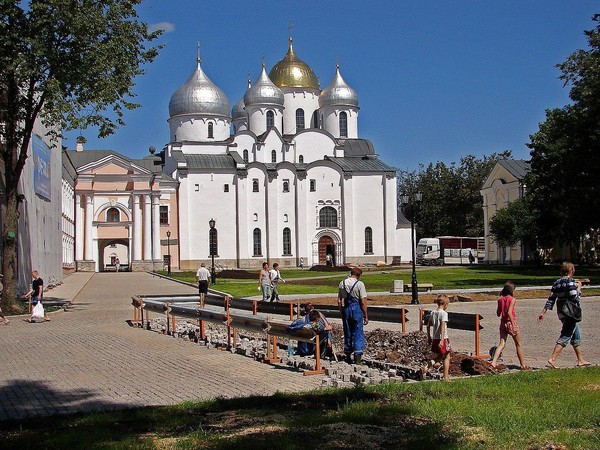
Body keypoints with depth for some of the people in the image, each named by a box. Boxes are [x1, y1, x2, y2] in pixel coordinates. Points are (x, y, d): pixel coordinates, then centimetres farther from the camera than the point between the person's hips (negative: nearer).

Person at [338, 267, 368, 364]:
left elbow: (339, 301, 7)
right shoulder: (360, 284, -9)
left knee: (347, 333, 14)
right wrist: (366, 316, -4)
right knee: (358, 333, 3)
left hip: (346, 309, 4)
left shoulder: (342, 283, 5)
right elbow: (363, 302, -11)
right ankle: (357, 356, 2)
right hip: (357, 309, -4)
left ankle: (348, 356, 22)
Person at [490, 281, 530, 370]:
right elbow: (509, 312, -23)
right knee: (518, 345, 10)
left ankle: (493, 363, -15)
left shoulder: (500, 299, 5)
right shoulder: (512, 299, -12)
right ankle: (523, 365, 20)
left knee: (501, 344, 2)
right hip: (511, 323, -5)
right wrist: (513, 326, -21)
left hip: (503, 323, 5)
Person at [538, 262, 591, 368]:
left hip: (562, 313, 9)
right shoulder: (570, 282, -15)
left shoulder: (556, 283, 8)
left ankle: (581, 361, 28)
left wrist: (543, 312, 10)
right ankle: (552, 359, -13)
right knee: (565, 337, -7)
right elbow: (575, 298, -21)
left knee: (576, 336, 20)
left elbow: (551, 299, 7)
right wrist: (579, 288, -4)